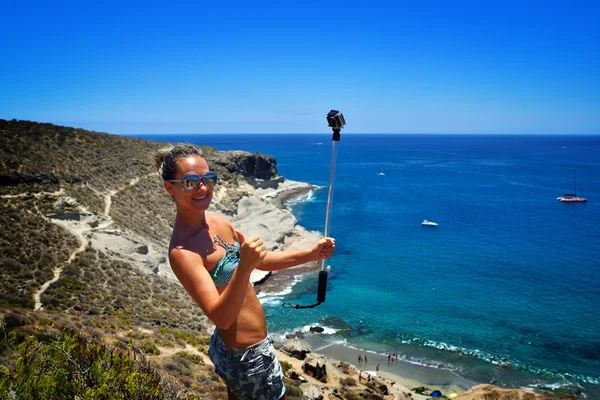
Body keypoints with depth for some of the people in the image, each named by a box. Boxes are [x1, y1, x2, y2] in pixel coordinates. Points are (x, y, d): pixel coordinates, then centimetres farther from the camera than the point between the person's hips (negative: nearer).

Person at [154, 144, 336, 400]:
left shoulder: (218, 222, -1)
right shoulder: (183, 251, -26)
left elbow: (262, 260, 10)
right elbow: (220, 317, -30)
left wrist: (311, 254, 4)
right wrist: (244, 267, -43)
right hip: (247, 354, -8)